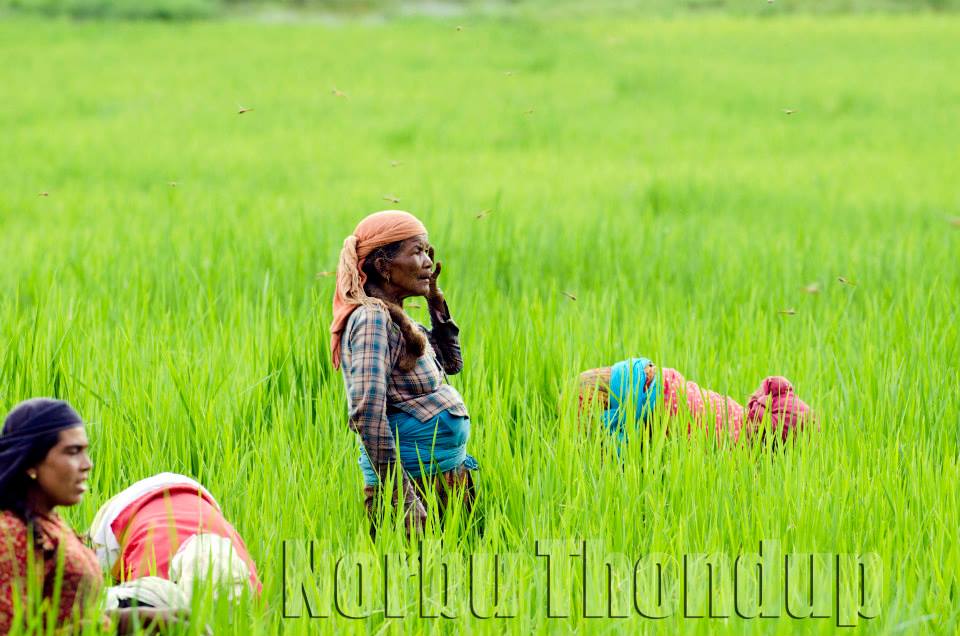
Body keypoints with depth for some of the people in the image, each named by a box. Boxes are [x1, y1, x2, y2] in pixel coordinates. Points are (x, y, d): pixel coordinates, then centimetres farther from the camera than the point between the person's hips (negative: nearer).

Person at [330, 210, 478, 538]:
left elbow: (452, 362, 28)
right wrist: (403, 499, -25)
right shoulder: (372, 318, -15)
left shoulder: (395, 318, 12)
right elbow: (367, 414, -24)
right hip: (414, 480, -9)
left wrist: (435, 299, 15)